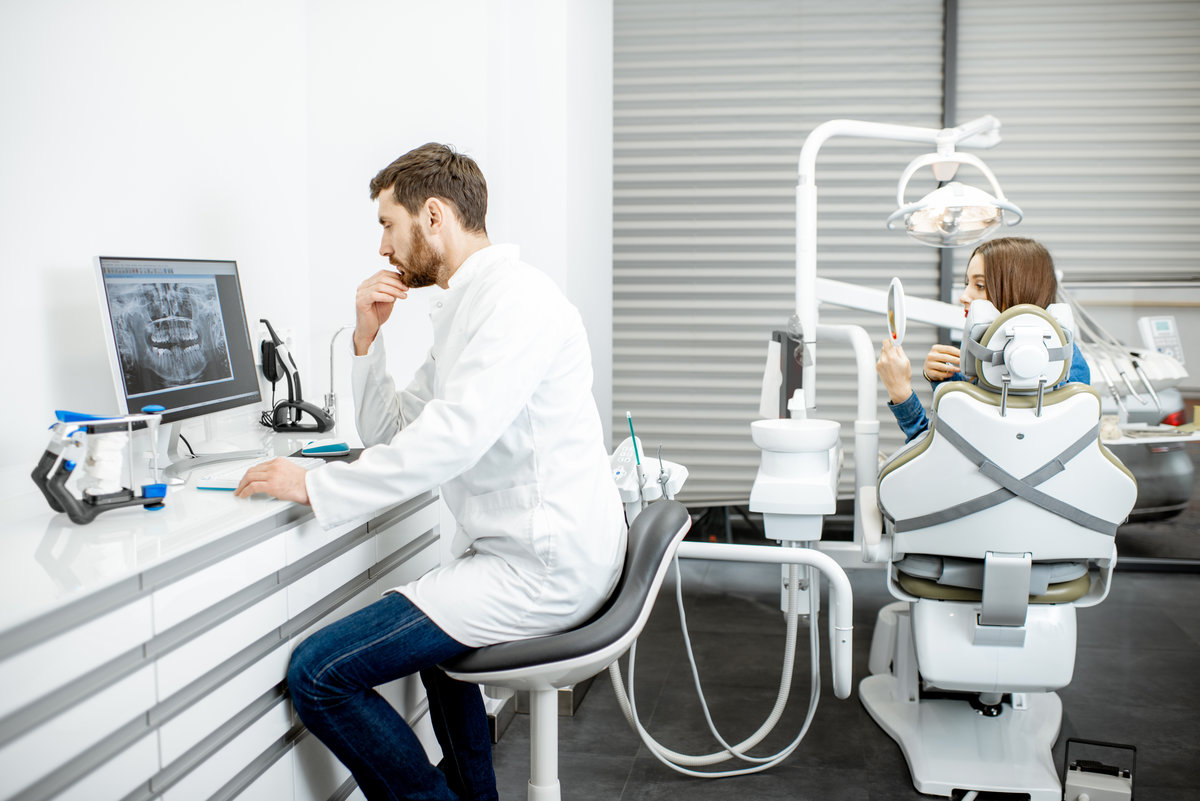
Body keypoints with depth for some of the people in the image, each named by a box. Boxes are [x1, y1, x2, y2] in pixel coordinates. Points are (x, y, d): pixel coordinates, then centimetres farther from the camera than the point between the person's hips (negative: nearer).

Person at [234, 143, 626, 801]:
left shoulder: (516, 297, -15)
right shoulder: (463, 309, 18)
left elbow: (453, 437, -27)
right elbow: (391, 431, 22)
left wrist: (316, 486, -21)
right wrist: (367, 336, 9)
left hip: (541, 570, -11)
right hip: (543, 551, 11)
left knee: (317, 673, -14)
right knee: (425, 622, 39)